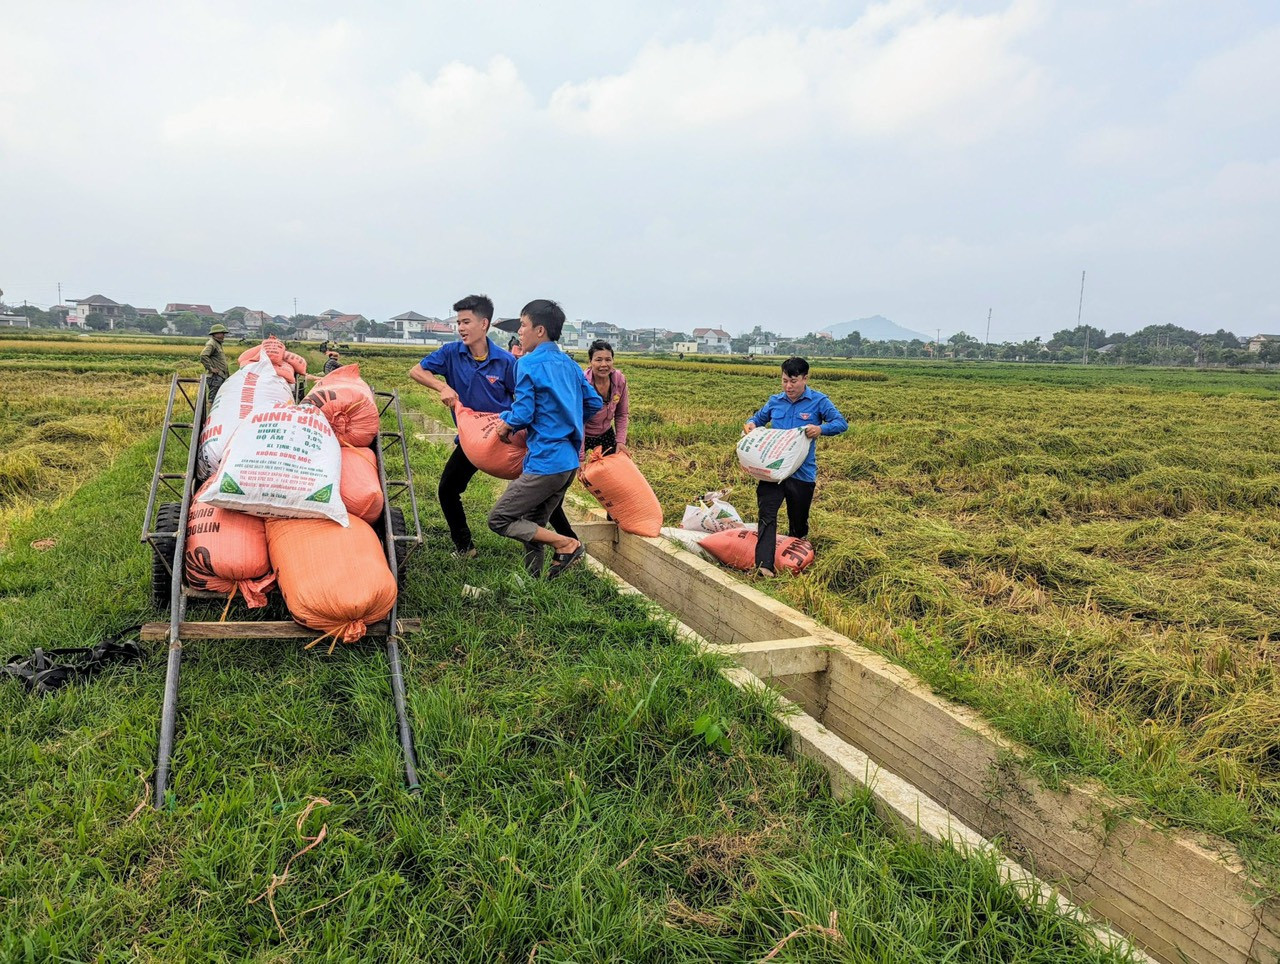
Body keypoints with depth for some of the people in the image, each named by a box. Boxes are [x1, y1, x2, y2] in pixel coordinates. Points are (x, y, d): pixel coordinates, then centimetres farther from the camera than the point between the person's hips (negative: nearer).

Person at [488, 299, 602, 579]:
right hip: (569, 461, 8)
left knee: (499, 520, 1)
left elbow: (522, 414, -15)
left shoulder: (528, 364, -10)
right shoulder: (569, 364, 13)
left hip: (545, 463, -8)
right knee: (534, 525, 17)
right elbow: (594, 404, 17)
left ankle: (567, 545, -7)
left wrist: (506, 422, 5)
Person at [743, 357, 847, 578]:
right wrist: (751, 424, 0)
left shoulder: (819, 401, -2)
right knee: (766, 513, -17)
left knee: (798, 522, 13)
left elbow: (841, 423, -7)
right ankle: (764, 565, -25)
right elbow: (759, 418, 24)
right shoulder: (775, 401, 9)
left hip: (802, 473, -2)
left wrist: (821, 429, -27)